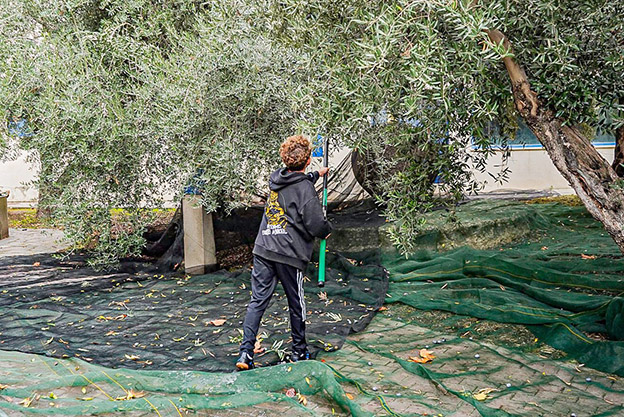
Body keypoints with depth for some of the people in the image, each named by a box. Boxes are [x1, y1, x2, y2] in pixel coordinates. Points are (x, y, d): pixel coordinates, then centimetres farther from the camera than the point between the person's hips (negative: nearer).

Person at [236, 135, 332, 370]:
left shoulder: (276, 178, 10)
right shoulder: (305, 188, -11)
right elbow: (315, 225, -16)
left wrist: (316, 175, 51)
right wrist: (327, 230, 7)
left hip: (263, 250, 6)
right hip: (289, 254, -5)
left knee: (257, 301, 5)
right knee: (296, 304, 11)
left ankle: (246, 352, -1)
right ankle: (299, 352, 26)